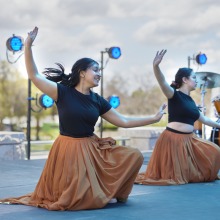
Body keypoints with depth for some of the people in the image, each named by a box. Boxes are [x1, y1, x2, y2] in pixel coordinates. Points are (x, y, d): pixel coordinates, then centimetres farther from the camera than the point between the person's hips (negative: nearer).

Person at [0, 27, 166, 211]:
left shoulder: (97, 101, 5)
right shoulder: (63, 92, -7)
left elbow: (124, 121, 9)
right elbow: (34, 76, -11)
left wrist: (154, 118, 7)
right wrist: (28, 46, -22)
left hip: (92, 149, 5)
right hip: (69, 150, -5)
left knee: (134, 155, -7)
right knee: (84, 201, -13)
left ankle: (112, 191, 10)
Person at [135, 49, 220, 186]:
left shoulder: (190, 101, 13)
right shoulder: (175, 95, -10)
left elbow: (203, 119, 27)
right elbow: (163, 82, -30)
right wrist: (156, 66, -49)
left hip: (189, 139, 8)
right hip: (173, 139, -8)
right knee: (172, 175, -4)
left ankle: (195, 175, 24)